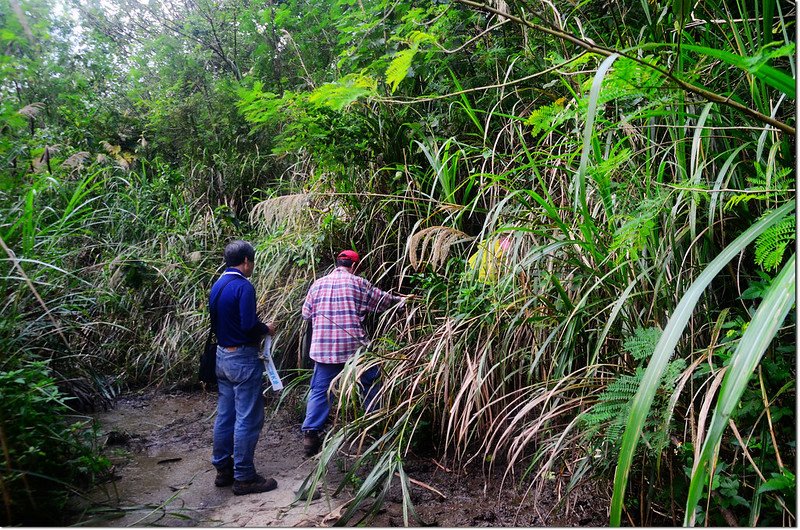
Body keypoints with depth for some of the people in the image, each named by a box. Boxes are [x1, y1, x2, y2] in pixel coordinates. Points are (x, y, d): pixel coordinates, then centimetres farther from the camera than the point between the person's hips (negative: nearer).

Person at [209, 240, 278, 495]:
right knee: (247, 419, -1)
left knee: (225, 415, 15)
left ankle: (223, 469, 26)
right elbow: (249, 325, -24)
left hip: (222, 356, 9)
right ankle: (244, 478, 7)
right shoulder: (243, 286, -18)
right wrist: (266, 329, -5)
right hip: (243, 359, -9)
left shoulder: (217, 286, 9)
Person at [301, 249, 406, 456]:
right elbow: (382, 300, 11)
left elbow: (306, 314, 11)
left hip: (323, 348, 3)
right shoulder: (358, 282, -1)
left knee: (320, 391, 9)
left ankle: (310, 434, 3)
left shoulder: (317, 284, 8)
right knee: (371, 384, 17)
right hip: (353, 346, -2)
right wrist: (399, 300, 29)